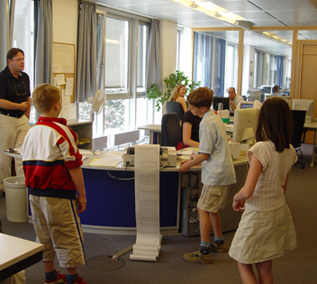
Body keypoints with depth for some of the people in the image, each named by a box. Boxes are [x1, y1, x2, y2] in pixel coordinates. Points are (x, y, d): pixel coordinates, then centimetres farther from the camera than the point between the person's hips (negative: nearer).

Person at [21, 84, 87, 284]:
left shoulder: (30, 133, 5)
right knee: (67, 238, 6)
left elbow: (27, 165, 11)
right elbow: (73, 167, -16)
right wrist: (82, 194, -8)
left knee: (44, 238, 17)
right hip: (58, 195, -7)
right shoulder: (61, 132, -15)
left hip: (35, 194, 7)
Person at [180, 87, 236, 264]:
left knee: (203, 209, -5)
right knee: (212, 208, 20)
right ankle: (219, 242, 33)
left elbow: (205, 155, -17)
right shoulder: (215, 117, 12)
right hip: (225, 171, 10)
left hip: (216, 174, -10)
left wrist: (188, 165, -4)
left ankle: (204, 252, -1)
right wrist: (192, 160, 17)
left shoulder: (207, 123, -18)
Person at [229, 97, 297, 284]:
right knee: (265, 268, 19)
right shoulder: (290, 150, -1)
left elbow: (247, 192, -28)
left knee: (244, 265, 11)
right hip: (280, 212, 7)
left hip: (259, 216, -7)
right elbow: (283, 187, 10)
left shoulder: (261, 149, -24)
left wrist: (236, 198, -8)